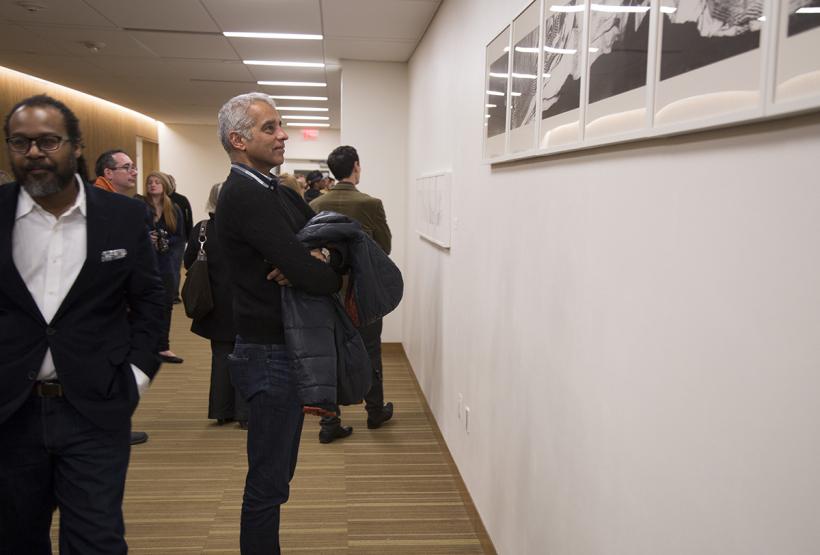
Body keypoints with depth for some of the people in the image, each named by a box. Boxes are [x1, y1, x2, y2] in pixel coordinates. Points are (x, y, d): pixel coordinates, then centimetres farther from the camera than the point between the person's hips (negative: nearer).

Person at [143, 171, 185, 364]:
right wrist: (145, 239, -21)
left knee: (166, 304, 6)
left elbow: (181, 236, 6)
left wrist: (166, 243, -12)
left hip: (164, 263, 4)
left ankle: (163, 348, 17)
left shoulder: (174, 210, 6)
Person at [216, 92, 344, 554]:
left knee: (274, 476, 21)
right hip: (270, 354, -10)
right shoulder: (246, 197, -19)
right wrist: (331, 275, -5)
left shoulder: (276, 192, 11)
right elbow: (315, 280, -27)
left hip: (286, 348, 10)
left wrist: (323, 257, -15)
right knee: (268, 481, 3)